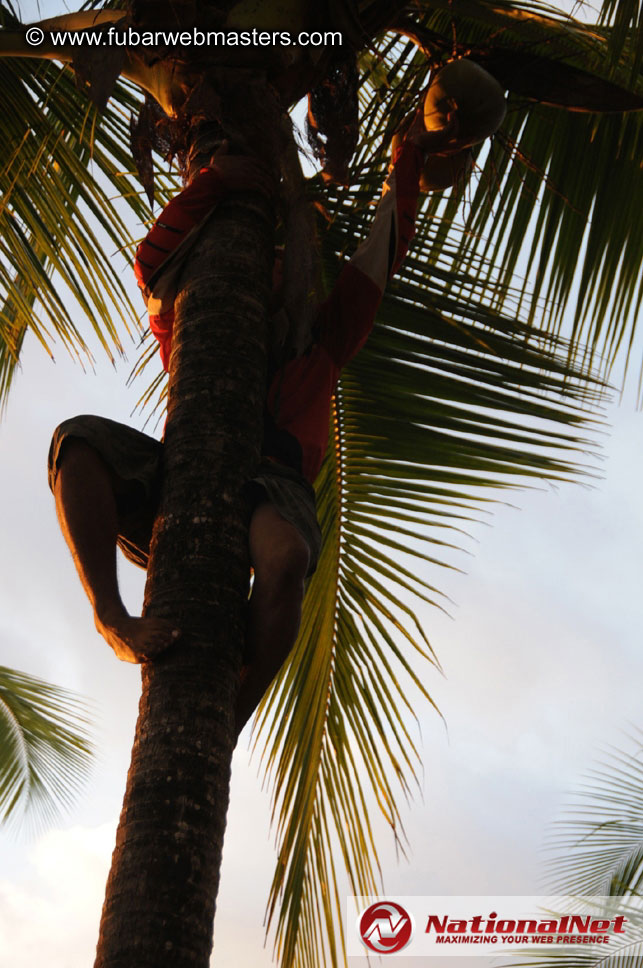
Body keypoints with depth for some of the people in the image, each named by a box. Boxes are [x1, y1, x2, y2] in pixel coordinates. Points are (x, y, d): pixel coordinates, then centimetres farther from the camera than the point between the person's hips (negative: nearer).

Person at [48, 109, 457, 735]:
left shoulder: (318, 340, 36)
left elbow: (381, 256, 34)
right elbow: (154, 260, 22)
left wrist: (408, 158, 35)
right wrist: (216, 177, 17)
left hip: (272, 484, -1)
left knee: (284, 556, -39)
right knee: (78, 440, -28)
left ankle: (226, 727, -29)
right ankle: (113, 620, -40)